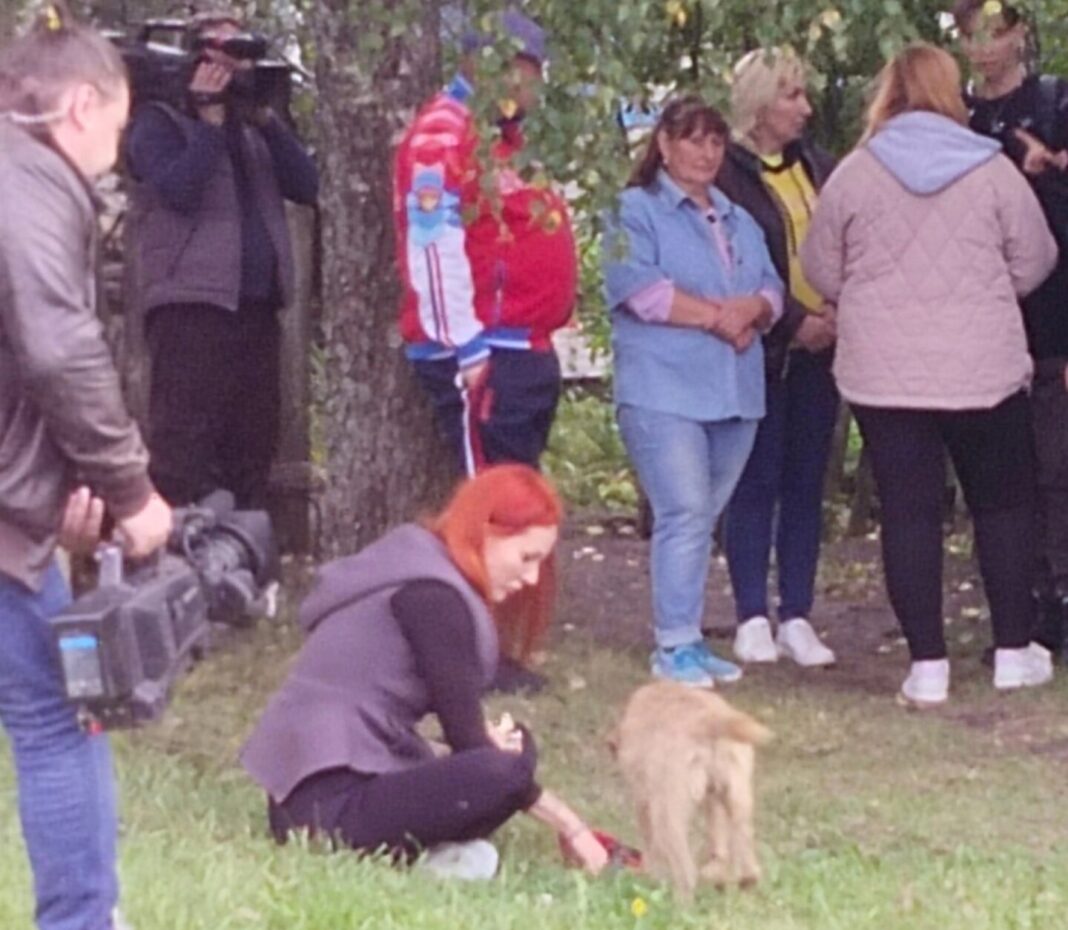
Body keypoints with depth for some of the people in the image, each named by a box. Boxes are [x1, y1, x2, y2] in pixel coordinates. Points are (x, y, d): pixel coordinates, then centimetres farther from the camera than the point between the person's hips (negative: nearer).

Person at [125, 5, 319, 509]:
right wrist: (210, 118, -9)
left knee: (252, 450, 8)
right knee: (183, 457, -11)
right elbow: (180, 190, -16)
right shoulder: (158, 121, 1)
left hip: (257, 310, 7)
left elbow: (306, 186, 8)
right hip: (191, 309, -7)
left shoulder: (251, 127, 21)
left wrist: (265, 118, 0)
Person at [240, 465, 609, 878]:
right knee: (504, 770, -30)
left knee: (510, 745, 21)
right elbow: (466, 740, -14)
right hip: (328, 804, -11)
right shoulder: (432, 596, -13)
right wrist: (566, 823, -8)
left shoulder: (418, 568, 18)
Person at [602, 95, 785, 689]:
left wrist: (750, 311, -10)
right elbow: (639, 289, -14)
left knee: (704, 517, 8)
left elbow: (772, 289, 14)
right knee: (685, 514, -13)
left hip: (734, 392, 7)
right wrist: (717, 315, -11)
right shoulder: (636, 212, 0)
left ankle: (688, 639, 13)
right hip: (664, 390, -6)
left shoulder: (739, 221, 23)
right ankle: (675, 645, -10)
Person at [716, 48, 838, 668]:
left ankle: (797, 620, 11)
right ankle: (753, 619, 7)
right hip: (760, 350, -5)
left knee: (806, 483, 7)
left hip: (817, 350, 5)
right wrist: (794, 321, -16)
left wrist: (838, 310, -8)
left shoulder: (819, 168, 12)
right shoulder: (727, 175, -7)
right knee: (756, 483, 0)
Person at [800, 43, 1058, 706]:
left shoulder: (855, 173, -3)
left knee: (908, 511, 4)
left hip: (883, 376, 1)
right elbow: (1034, 263, 3)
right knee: (1003, 504, 14)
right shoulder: (993, 170, -5)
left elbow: (821, 270, 5)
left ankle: (927, 664, 2)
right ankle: (1015, 651, 17)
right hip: (985, 371, 0)